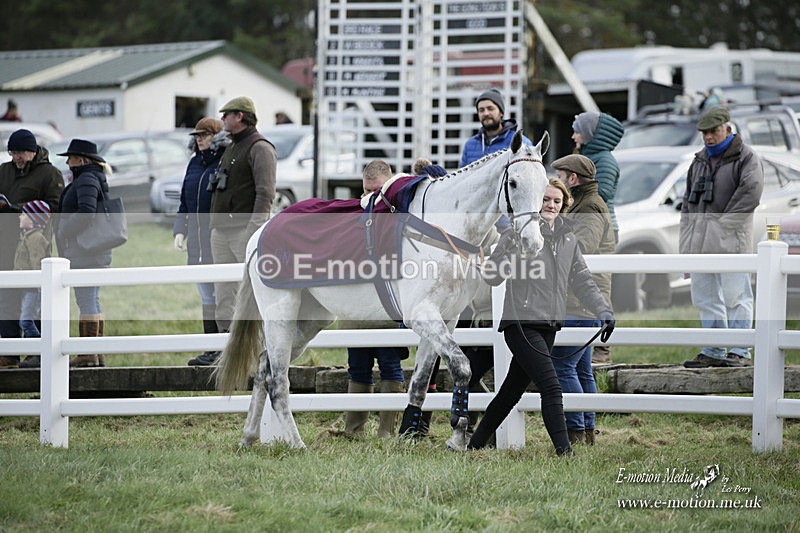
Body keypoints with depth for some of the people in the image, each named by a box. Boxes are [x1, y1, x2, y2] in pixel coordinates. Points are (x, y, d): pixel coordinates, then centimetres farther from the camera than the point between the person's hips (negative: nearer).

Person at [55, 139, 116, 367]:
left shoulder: (87, 180, -13)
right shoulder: (96, 178, 19)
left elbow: (86, 212, -26)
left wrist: (64, 232, -16)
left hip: (84, 248, -11)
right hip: (94, 250, 11)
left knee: (86, 301, -9)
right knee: (92, 301, 12)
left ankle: (88, 355, -10)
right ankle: (96, 355, 15)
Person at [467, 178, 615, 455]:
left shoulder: (568, 240, 15)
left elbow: (583, 281, 16)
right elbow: (490, 275, -5)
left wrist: (603, 310, 3)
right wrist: (507, 257, -25)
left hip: (548, 327, 7)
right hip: (521, 325, -7)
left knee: (512, 391, 13)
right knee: (551, 388, -18)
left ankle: (475, 444, 25)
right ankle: (563, 451, -22)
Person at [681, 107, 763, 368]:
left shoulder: (746, 157, -2)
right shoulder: (700, 160, 20)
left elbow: (751, 192, -15)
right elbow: (688, 199, 24)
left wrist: (723, 225, -16)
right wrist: (686, 236, 13)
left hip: (730, 239, -7)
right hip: (700, 239, 7)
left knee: (734, 295, -7)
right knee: (705, 297, 8)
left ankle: (740, 351, -3)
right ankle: (714, 351, 14)